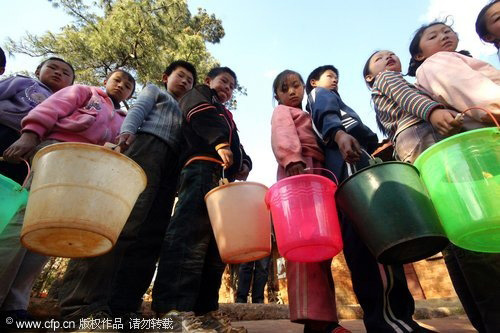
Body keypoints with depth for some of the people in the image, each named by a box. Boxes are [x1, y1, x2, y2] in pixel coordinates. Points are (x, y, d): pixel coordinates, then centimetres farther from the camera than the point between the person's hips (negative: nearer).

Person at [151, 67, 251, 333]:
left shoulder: (227, 117, 40)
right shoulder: (198, 95, 21)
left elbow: (236, 145, 30)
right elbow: (201, 114, -2)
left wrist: (244, 164, 7)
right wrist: (220, 142, -18)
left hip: (225, 175, 8)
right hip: (203, 167, -8)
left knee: (218, 240, -2)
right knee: (192, 233, -22)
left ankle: (206, 310, 0)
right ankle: (173, 309, -24)